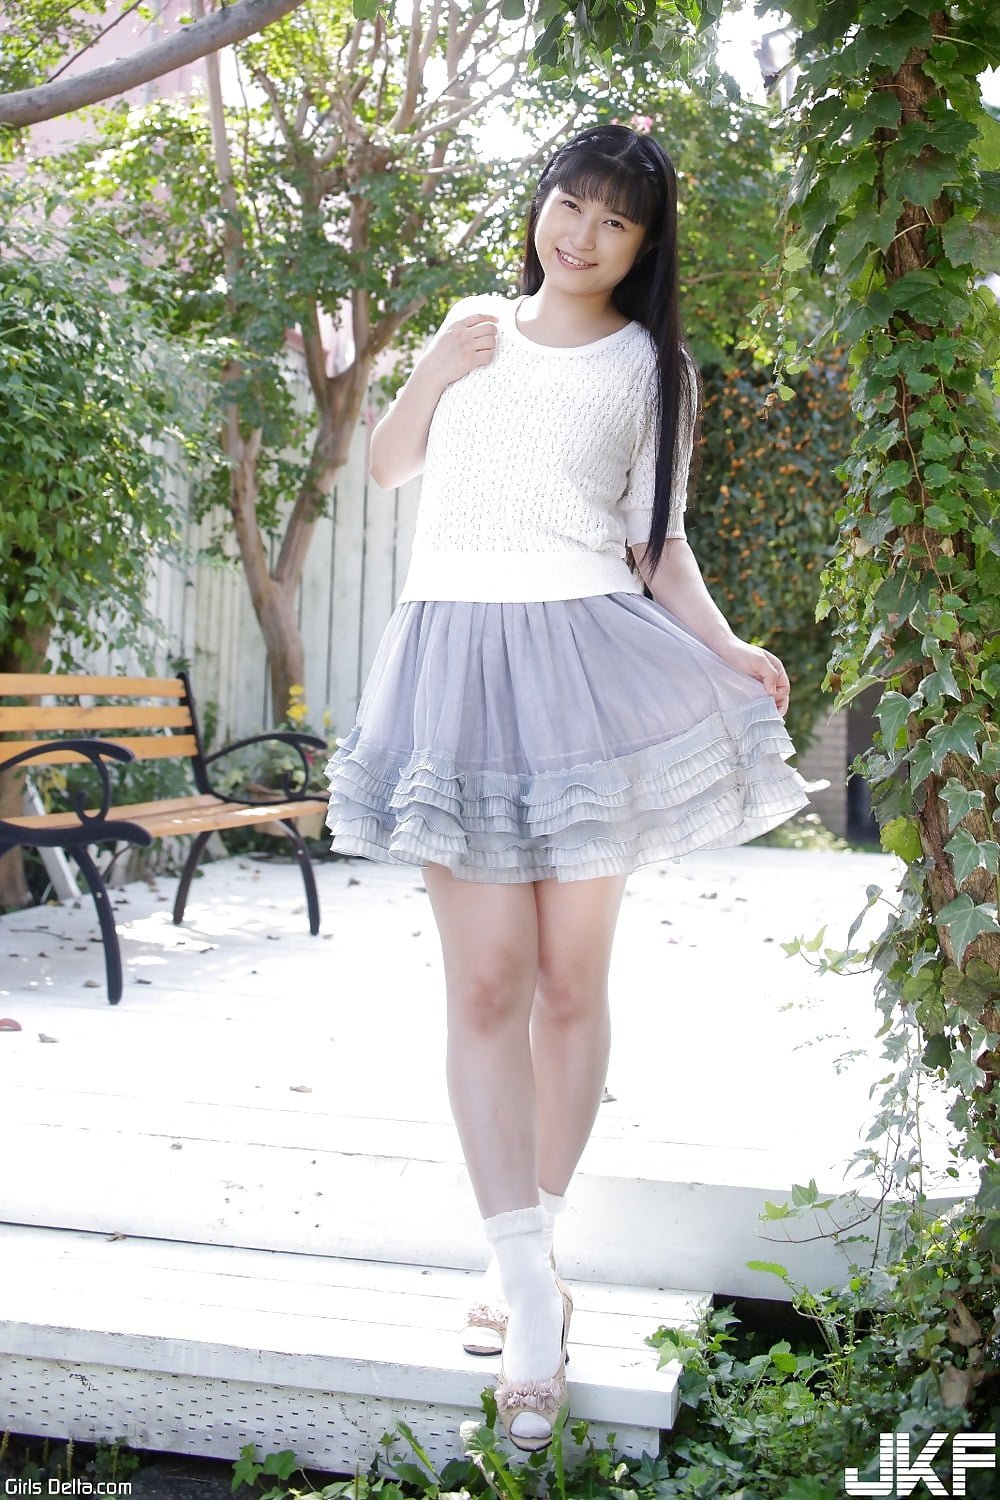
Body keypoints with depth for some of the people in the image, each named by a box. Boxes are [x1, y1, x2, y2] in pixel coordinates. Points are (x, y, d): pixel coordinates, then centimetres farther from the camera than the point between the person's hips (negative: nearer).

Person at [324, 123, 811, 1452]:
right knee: (488, 982, -8)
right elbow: (388, 466, 22)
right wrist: (436, 374, 4)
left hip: (584, 656, 0)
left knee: (572, 981, 2)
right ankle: (530, 1297, -7)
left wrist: (723, 649, -9)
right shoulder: (476, 329, 16)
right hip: (459, 655, 1)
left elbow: (659, 540, 8)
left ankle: (527, 1255, 17)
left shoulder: (652, 365, 11)